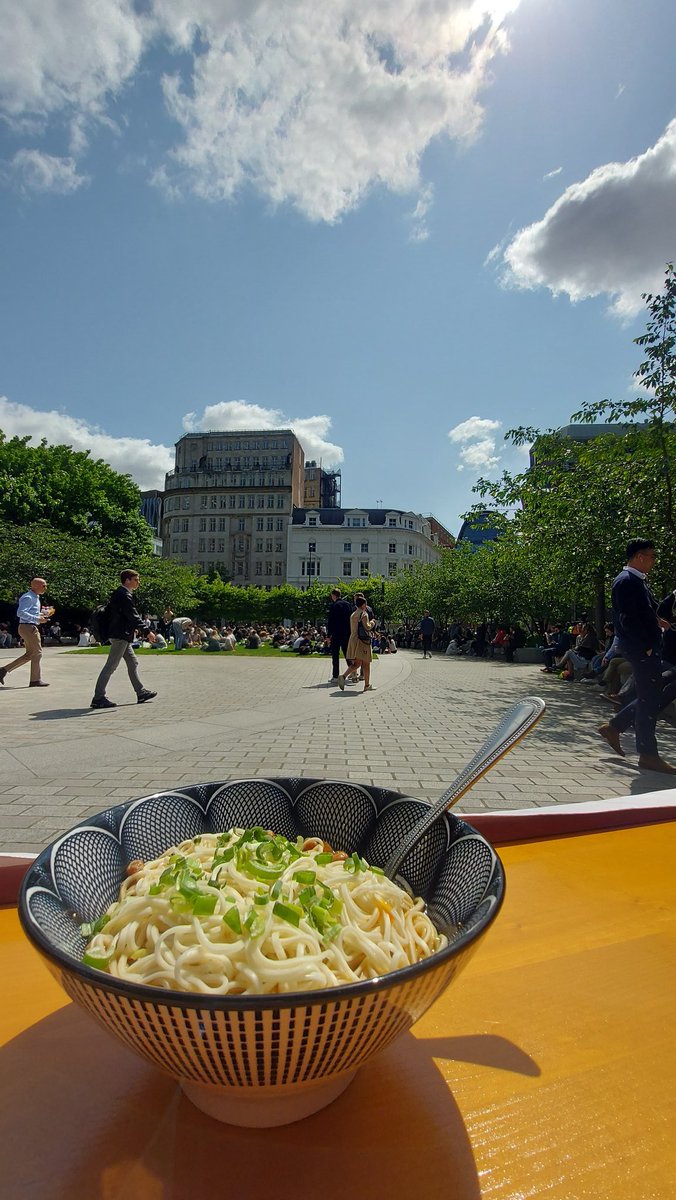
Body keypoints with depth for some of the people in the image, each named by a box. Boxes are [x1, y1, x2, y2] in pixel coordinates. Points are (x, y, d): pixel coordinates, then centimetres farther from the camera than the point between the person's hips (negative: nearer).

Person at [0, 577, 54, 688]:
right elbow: (21, 613, -24)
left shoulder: (35, 597, 17)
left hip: (30, 628, 10)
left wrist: (42, 614, 11)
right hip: (28, 627, -10)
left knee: (29, 654, 15)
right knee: (37, 653, -3)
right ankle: (36, 680, 4)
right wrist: (37, 619, -26)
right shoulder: (28, 598, -15)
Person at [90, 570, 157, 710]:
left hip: (121, 636, 11)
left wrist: (133, 628, 25)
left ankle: (141, 693, 21)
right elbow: (133, 615, -22)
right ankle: (98, 698, -2)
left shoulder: (119, 593, 16)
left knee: (133, 663, 15)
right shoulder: (125, 595, -16)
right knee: (111, 666, -7)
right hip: (120, 636, -11)